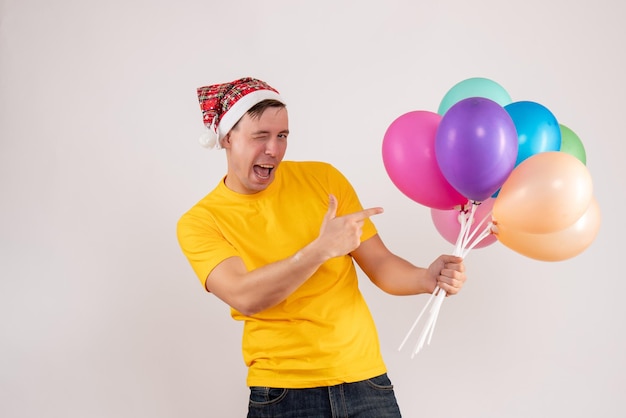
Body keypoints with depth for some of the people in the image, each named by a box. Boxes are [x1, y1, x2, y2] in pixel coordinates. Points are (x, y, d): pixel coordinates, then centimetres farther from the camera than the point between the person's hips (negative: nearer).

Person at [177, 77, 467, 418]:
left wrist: (428, 278, -18)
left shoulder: (324, 179, 1)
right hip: (282, 390, -2)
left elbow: (379, 264, 2)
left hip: (365, 378, 2)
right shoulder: (199, 223, -5)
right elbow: (245, 297, -20)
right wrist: (321, 249, -29)